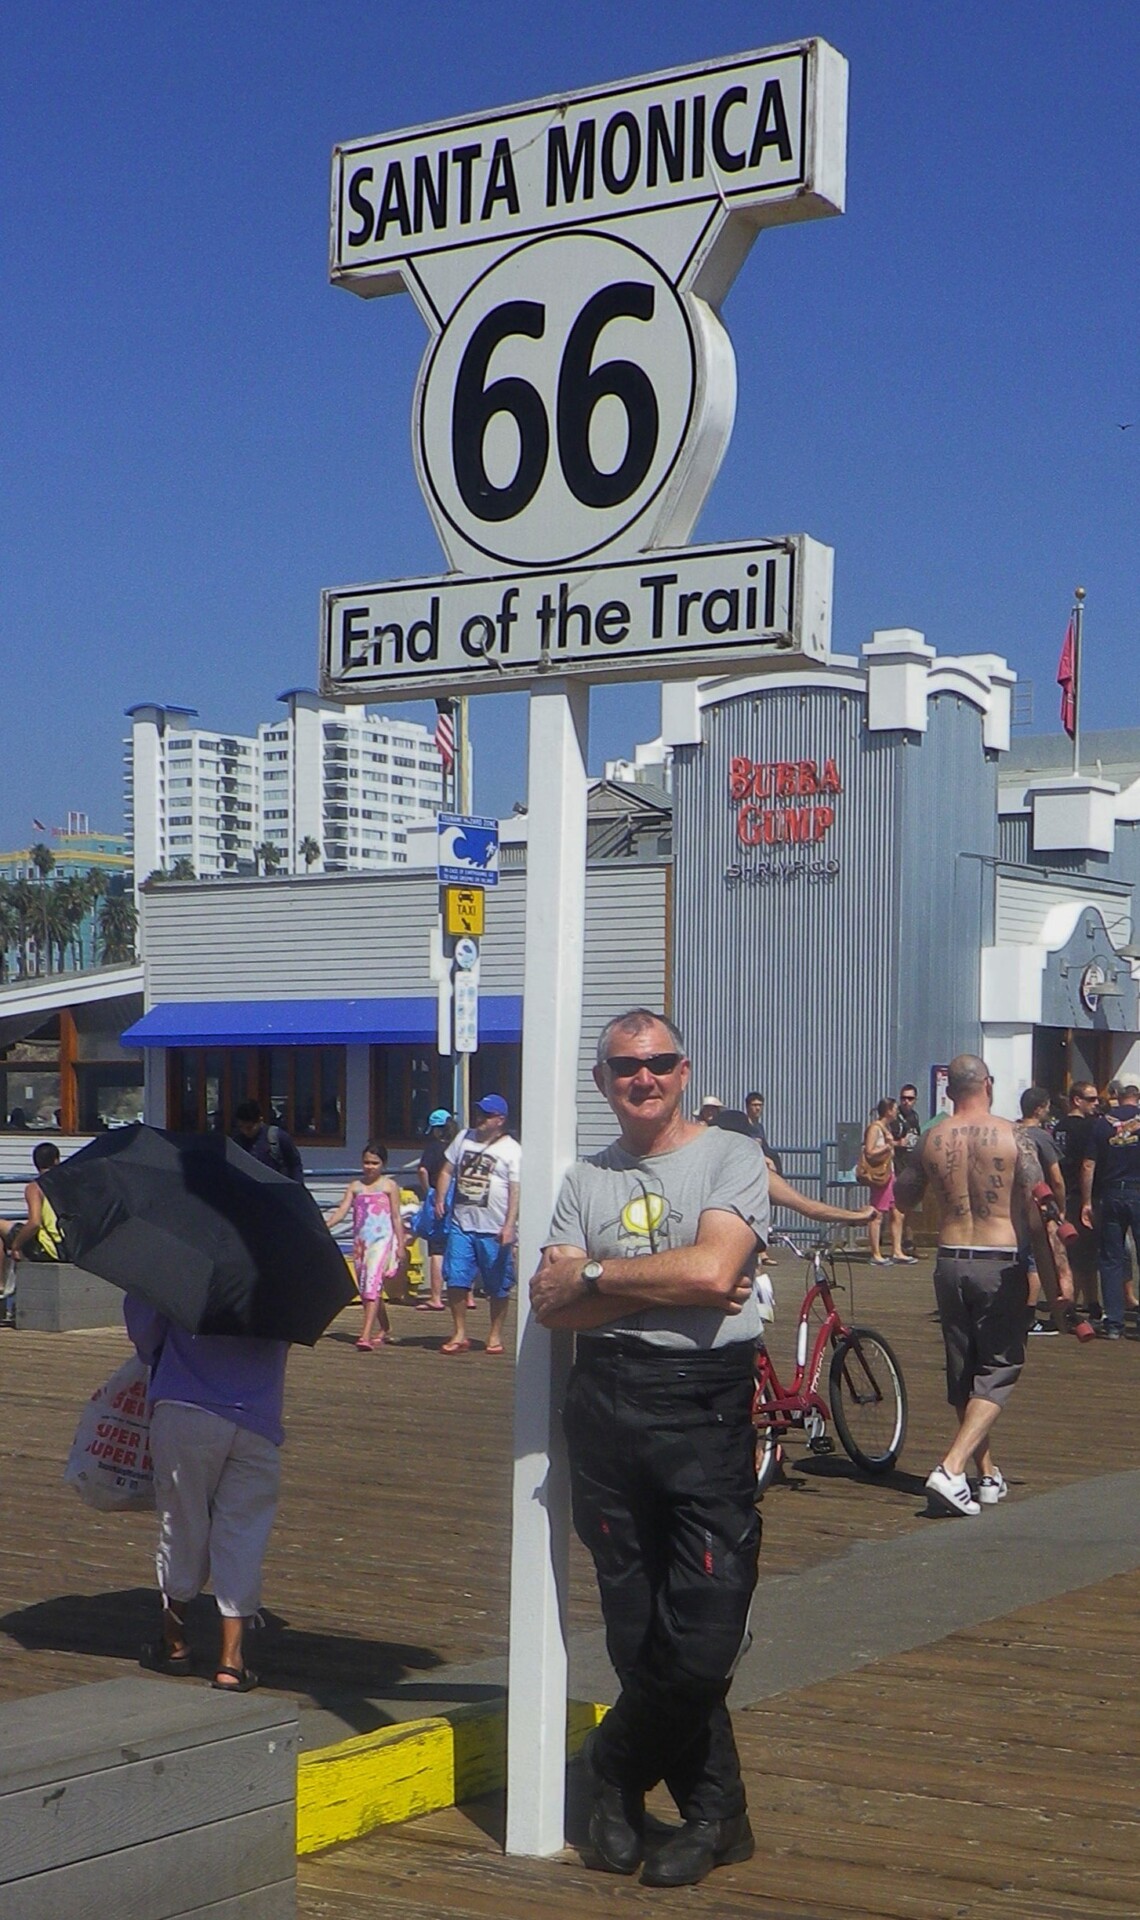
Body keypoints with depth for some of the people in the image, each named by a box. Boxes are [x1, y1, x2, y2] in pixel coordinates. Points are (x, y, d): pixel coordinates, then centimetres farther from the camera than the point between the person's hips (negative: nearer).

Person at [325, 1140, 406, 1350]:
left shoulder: (389, 1186, 3)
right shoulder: (355, 1187, 12)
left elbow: (396, 1217, 3)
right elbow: (342, 1210, 2)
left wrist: (401, 1244, -1)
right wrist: (325, 1225, -15)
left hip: (382, 1240, -5)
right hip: (360, 1242, 5)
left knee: (373, 1284, -17)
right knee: (365, 1289, 10)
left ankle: (366, 1336, -25)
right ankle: (385, 1331, 27)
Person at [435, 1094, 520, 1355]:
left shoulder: (512, 1150, -4)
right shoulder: (463, 1138, 12)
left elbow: (516, 1190, -10)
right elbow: (447, 1170, 18)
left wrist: (509, 1225, -18)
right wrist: (440, 1199, 3)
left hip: (494, 1231, -4)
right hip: (461, 1225, 4)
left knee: (498, 1287, 5)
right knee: (455, 1279, -1)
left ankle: (495, 1335, 18)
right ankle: (460, 1334, 9)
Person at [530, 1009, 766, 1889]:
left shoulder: (732, 1157, 2)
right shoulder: (585, 1180, 15)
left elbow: (712, 1268, -15)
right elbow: (551, 1303, 2)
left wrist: (594, 1273, -5)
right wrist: (666, 1288, -10)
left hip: (706, 1403, -4)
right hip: (606, 1402, 4)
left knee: (701, 1638, -8)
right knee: (637, 1635, 5)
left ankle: (619, 1768, 19)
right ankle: (714, 1814, 19)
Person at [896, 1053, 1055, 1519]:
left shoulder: (932, 1140, 1)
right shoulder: (1013, 1138, -8)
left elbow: (904, 1197, 15)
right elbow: (1036, 1213, -11)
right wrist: (1051, 1271, -4)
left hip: (950, 1264, 4)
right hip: (1001, 1265, -4)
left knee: (962, 1374, 16)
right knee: (998, 1372, 3)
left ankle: (988, 1475, 24)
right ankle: (952, 1469, -15)